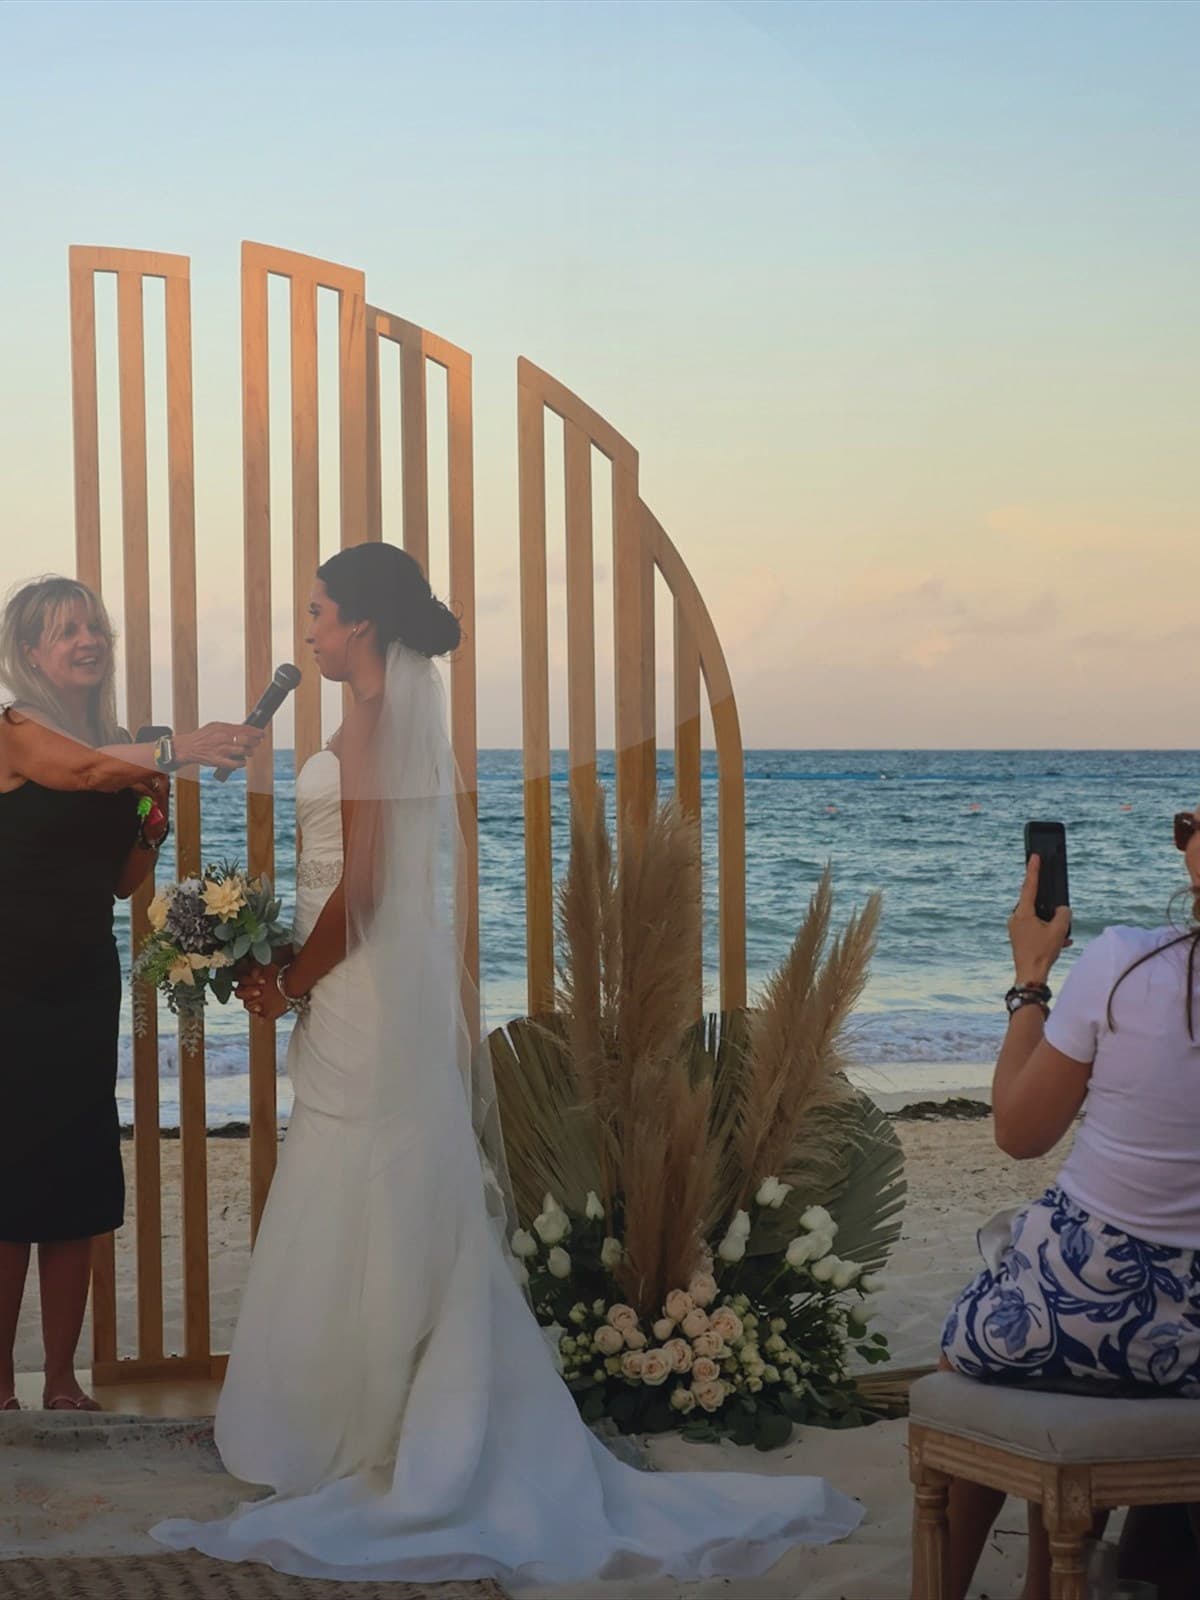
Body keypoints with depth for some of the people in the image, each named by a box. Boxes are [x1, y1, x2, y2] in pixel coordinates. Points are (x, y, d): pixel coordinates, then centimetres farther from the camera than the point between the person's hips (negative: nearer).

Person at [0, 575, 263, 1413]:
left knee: (79, 1188, 7)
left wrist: (154, 816, -4)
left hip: (86, 984, 6)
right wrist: (180, 749, -47)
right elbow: (84, 771, -31)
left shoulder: (119, 745, 11)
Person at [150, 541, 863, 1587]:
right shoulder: (406, 710, 14)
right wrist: (295, 972, 16)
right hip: (395, 988, 10)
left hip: (369, 995, -10)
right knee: (399, 1229, 12)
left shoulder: (375, 716, -14)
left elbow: (360, 884, -19)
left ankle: (367, 1454, 5)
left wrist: (290, 984, -7)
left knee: (366, 1231, -3)